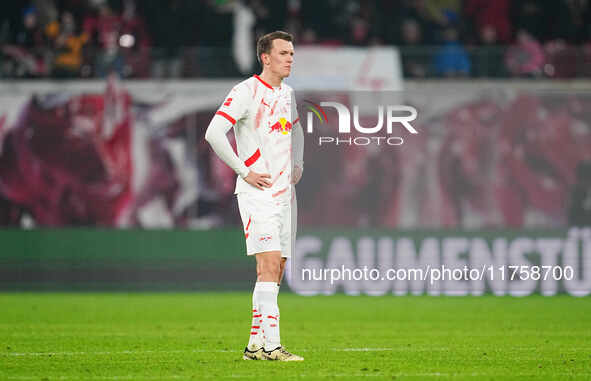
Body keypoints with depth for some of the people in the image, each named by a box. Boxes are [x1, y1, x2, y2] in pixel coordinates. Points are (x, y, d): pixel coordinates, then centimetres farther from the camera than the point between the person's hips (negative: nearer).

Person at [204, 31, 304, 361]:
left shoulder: (287, 93, 15)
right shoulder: (247, 91, -10)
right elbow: (214, 133, -19)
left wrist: (297, 165, 19)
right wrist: (244, 171, -16)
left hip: (284, 192, 8)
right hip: (257, 194, -8)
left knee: (277, 268, 7)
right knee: (269, 264, -16)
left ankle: (256, 343, 13)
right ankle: (270, 345, -20)